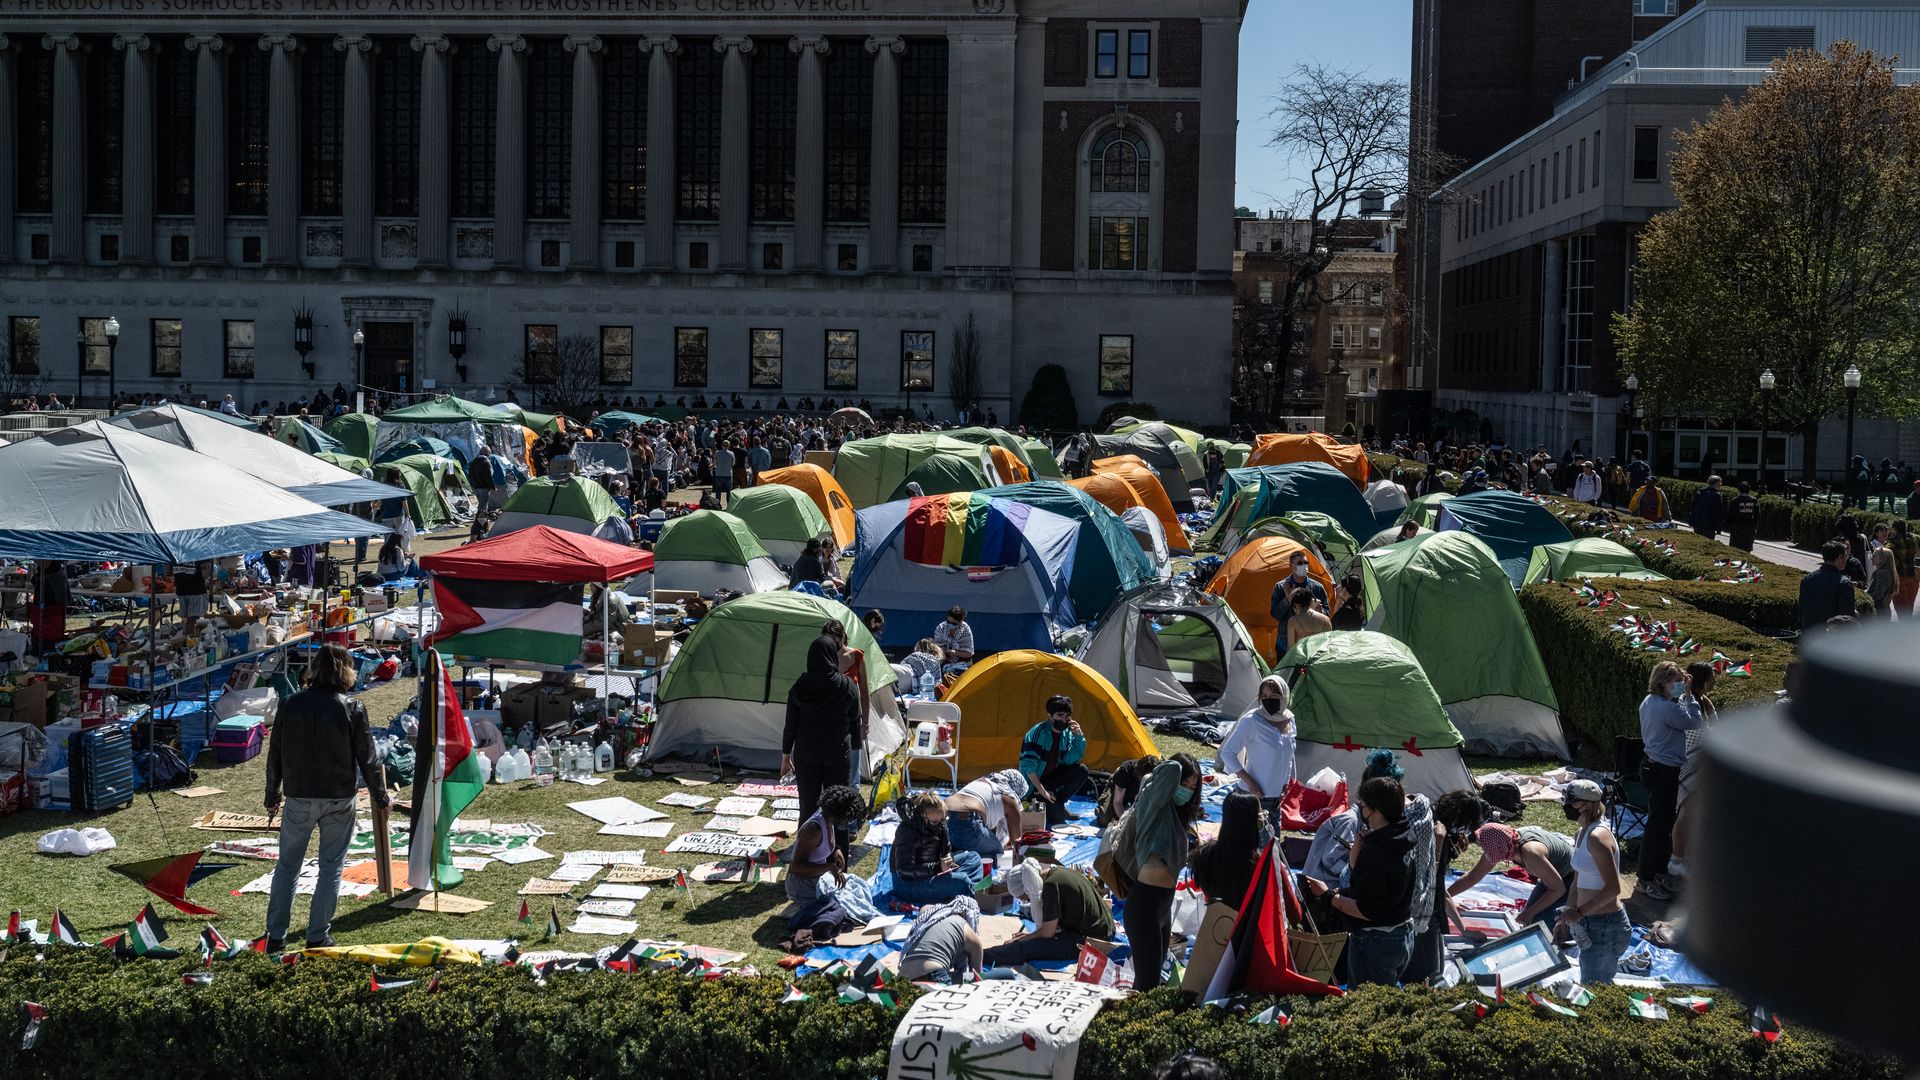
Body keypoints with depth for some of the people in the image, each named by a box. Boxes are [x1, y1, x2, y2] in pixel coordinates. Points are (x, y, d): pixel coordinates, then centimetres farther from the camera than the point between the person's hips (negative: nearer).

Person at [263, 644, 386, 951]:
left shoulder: (291, 705, -1)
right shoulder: (351, 709, -9)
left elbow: (275, 755, 6)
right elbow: (367, 758, -5)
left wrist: (272, 796, 18)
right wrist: (380, 796, 7)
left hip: (298, 799, 2)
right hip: (338, 800, -2)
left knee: (287, 865, 13)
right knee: (331, 868, 8)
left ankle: (275, 936, 16)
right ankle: (318, 936, 10)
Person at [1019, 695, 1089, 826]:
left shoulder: (1067, 733, -2)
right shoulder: (1037, 733, -25)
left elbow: (1071, 760, -8)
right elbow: (1028, 765, -28)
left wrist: (1079, 736, -18)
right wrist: (1042, 790, -27)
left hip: (1050, 777, 7)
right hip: (1033, 783, -7)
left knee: (1081, 771, -12)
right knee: (1057, 816, -22)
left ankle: (1059, 803, 1)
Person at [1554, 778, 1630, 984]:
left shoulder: (1597, 837, -20)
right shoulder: (1580, 835, 11)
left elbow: (1613, 888, -24)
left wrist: (1580, 912, -22)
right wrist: (1567, 917, 13)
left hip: (1605, 926, -10)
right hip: (1590, 925, 10)